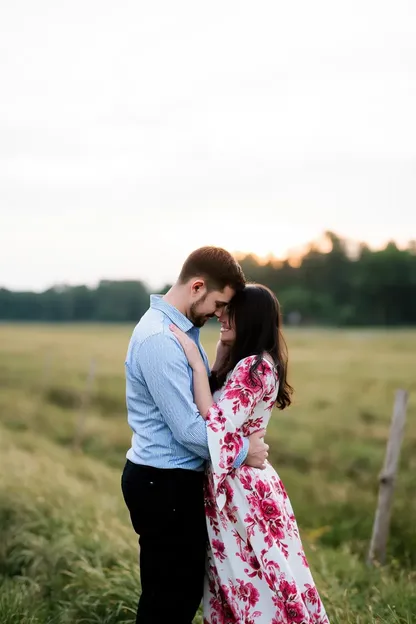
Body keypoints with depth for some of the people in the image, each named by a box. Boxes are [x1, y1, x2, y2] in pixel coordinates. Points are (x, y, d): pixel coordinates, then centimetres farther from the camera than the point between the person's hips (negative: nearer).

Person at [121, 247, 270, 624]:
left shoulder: (184, 329, 9)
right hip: (163, 485, -10)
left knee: (187, 590, 19)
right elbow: (188, 428, -24)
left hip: (178, 479, 10)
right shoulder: (159, 338, -23)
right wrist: (242, 451, -10)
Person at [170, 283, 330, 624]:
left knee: (257, 583, 2)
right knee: (241, 581, 18)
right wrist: (223, 348, 11)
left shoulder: (255, 367, -19)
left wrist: (196, 363, -24)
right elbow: (218, 403, 20)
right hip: (238, 484, 10)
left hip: (242, 490, -10)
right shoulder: (246, 363, 10)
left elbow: (216, 425, -26)